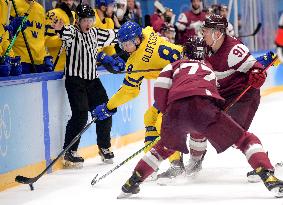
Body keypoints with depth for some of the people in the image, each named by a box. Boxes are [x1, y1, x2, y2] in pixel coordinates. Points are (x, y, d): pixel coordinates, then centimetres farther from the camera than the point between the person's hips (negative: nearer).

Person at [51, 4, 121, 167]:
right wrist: (60, 28, -55)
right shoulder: (72, 32, -9)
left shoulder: (94, 33, 12)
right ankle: (69, 152, -7)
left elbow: (112, 36, 27)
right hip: (75, 79, -7)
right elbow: (67, 33, -32)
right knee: (81, 115, -16)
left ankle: (104, 147, 23)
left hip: (92, 79, 7)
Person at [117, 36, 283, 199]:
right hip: (203, 105, -2)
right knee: (245, 140, 7)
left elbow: (160, 89, 16)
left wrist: (165, 112, 27)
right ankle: (269, 178, -14)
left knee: (166, 147, 31)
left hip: (175, 109, 2)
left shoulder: (176, 65, 32)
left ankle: (132, 183, 31)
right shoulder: (210, 68, 39)